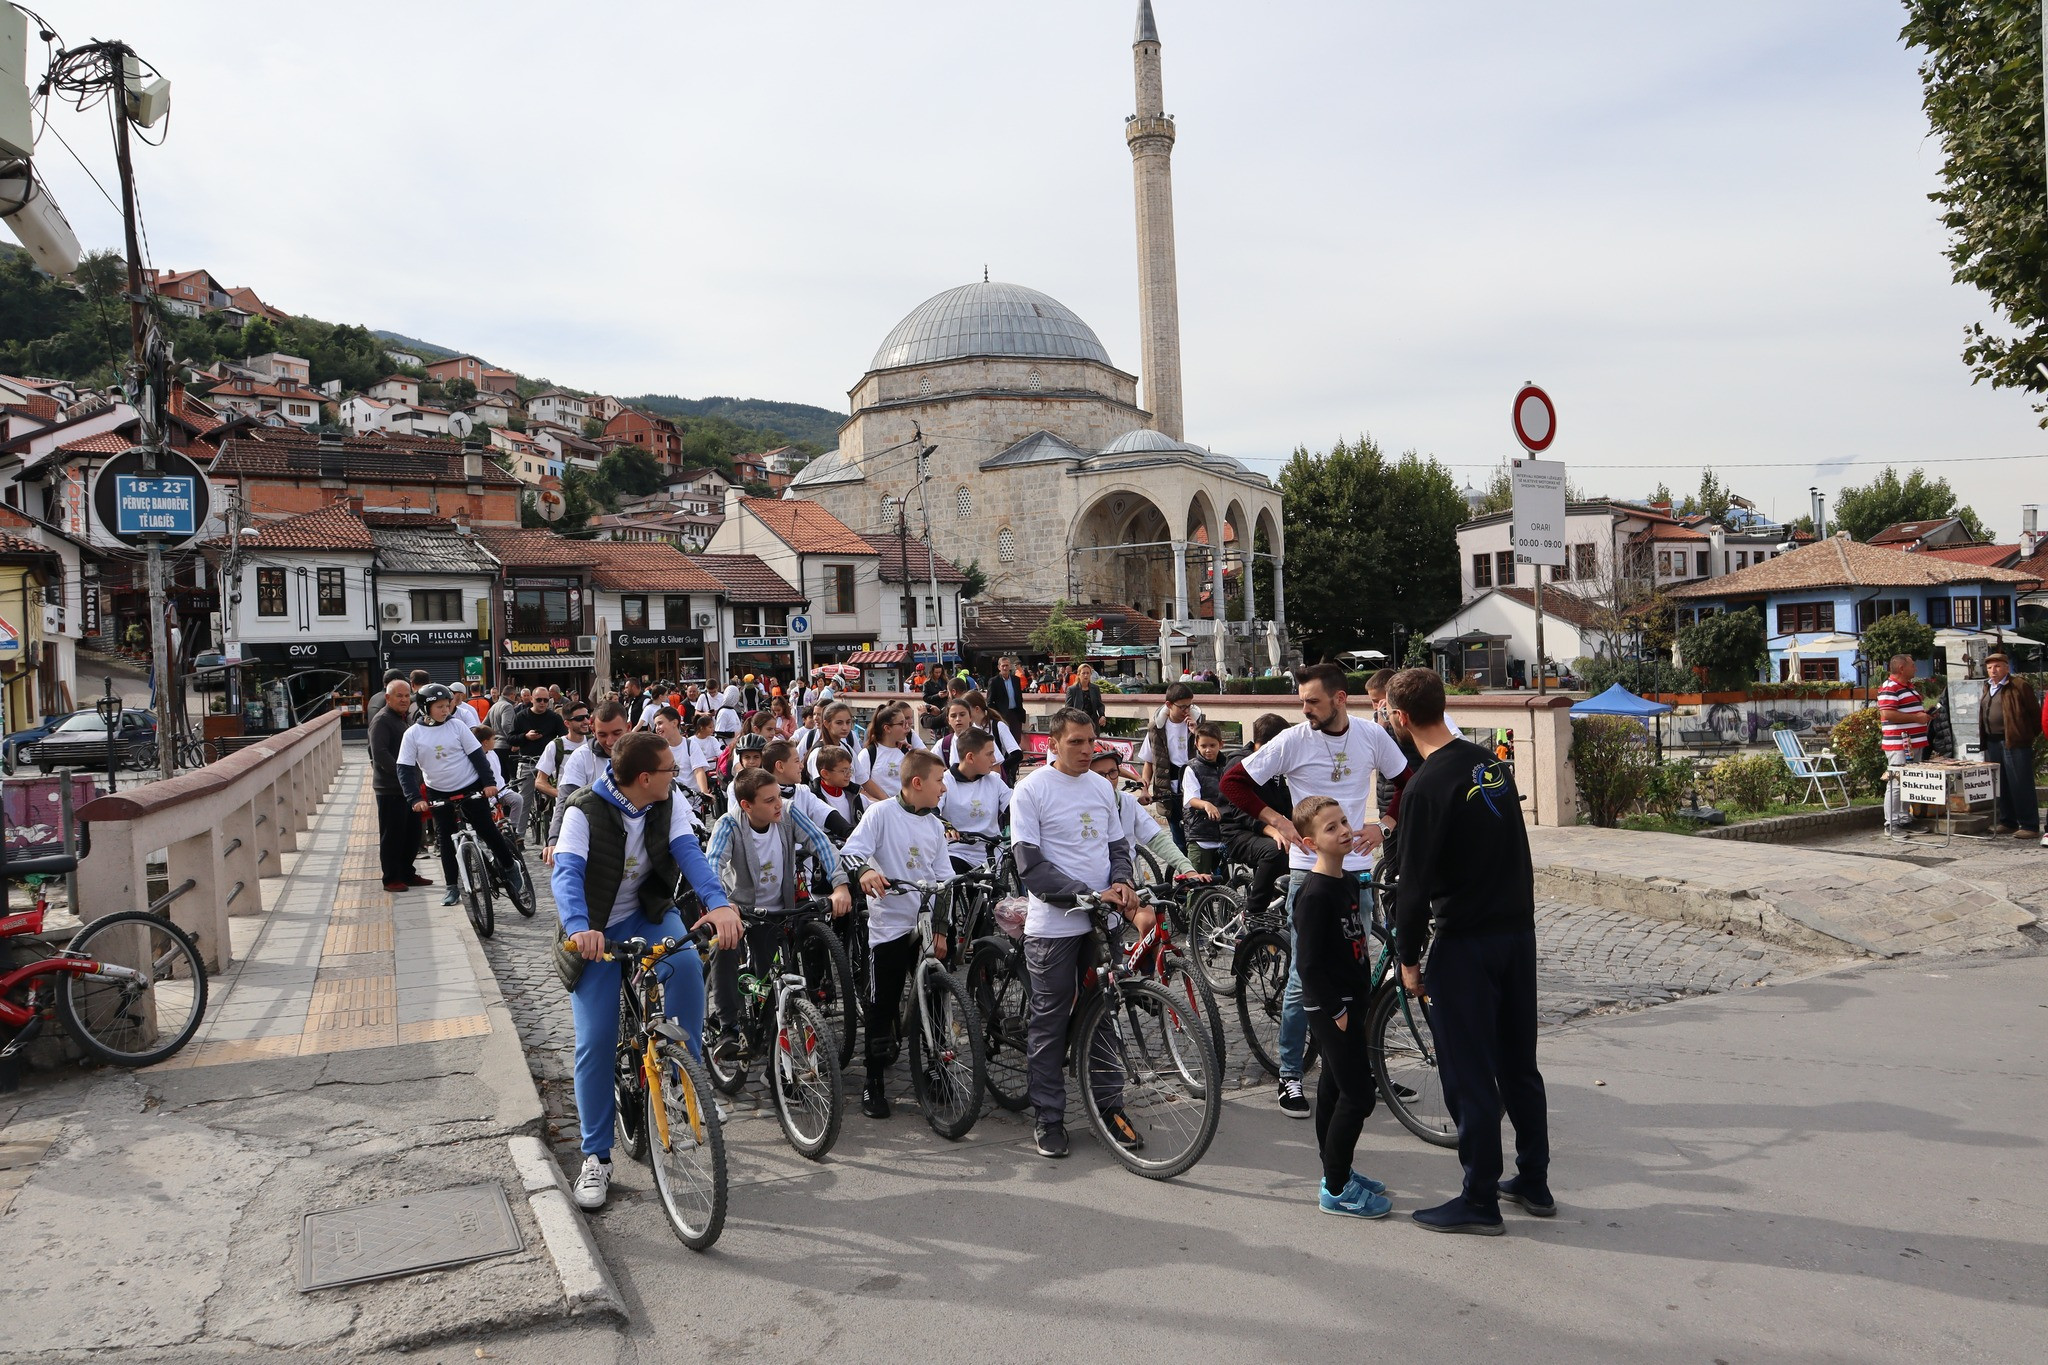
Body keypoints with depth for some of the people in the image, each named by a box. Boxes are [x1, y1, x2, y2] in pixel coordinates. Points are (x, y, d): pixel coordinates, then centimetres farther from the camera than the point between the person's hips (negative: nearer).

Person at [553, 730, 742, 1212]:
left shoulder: (663, 806, -7)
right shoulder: (585, 811, -19)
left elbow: (689, 853, -21)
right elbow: (566, 873, -32)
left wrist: (719, 903, -40)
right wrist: (578, 928, -52)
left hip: (647, 915, 3)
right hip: (597, 930, -2)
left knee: (686, 963, -31)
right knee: (595, 1042, -7)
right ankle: (596, 1157, 8)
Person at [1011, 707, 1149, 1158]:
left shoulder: (1102, 787, 11)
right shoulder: (1032, 789, -8)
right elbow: (1031, 866, -13)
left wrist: (1121, 883, -3)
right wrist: (1088, 894, -19)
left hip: (1101, 920, 5)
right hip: (1053, 925, -5)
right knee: (1049, 1024, 3)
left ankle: (1110, 1104, 24)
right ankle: (1047, 1117, 14)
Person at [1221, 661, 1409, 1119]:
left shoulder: (1372, 736, -1)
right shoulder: (1293, 740, -9)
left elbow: (1407, 780, 15)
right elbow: (1234, 781, -5)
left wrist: (1384, 825, 2)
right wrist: (1278, 821, -11)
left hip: (1357, 867, 3)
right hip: (1309, 870, -3)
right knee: (1306, 976, -2)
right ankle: (1290, 1075, 10)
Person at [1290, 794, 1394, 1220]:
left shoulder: (1342, 881, 9)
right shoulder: (1315, 894, -21)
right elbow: (1309, 963, -22)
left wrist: (1359, 999, 17)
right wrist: (1336, 1011, -19)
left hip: (1348, 1004, 9)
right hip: (1332, 1009, -9)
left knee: (1334, 1088, 17)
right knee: (1357, 1095, -6)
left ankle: (1336, 1173, 29)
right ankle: (1336, 1190, 3)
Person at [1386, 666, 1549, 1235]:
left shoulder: (1427, 788, -18)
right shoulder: (1492, 763, 6)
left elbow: (1416, 884, -16)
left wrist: (1408, 958, -6)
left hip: (1465, 944, -8)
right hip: (1519, 931, 8)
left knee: (1468, 1076, 2)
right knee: (1518, 1064, 17)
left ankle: (1480, 1201, 11)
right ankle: (1534, 1183, 28)